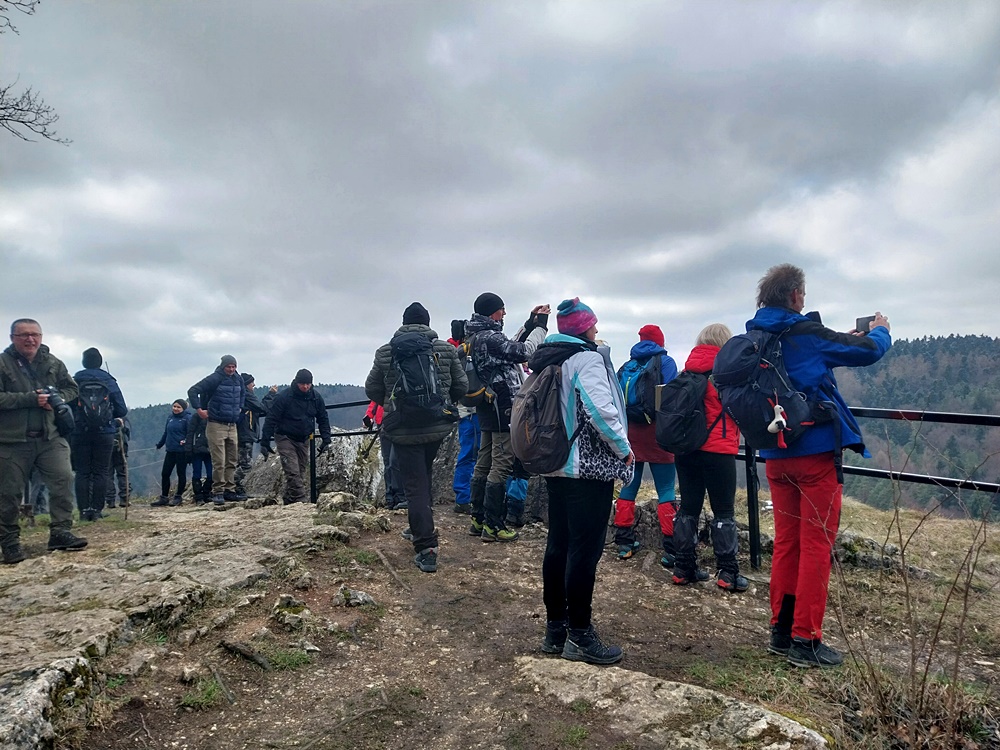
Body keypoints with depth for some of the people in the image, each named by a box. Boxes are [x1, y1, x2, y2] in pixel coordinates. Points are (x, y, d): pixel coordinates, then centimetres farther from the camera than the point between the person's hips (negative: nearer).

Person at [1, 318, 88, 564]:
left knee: (64, 479, -7)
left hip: (49, 437, 3)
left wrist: (57, 398, -5)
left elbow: (72, 389, 15)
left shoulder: (53, 364, 8)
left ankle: (60, 532, 1)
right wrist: (31, 398, -20)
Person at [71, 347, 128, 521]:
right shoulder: (110, 381, 1)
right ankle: (97, 510, 2)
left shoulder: (75, 381, 0)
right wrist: (115, 417, 21)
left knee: (82, 472, 7)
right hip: (104, 433, 0)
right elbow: (122, 410, 0)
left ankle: (84, 510, 4)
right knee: (101, 472, 4)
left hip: (80, 433, 1)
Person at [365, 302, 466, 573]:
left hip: (403, 429, -2)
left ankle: (426, 548, -6)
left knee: (415, 485, 0)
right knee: (423, 477, 23)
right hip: (438, 426, 3)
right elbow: (461, 386, 2)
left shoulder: (385, 352, -2)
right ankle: (418, 529, 36)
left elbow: (372, 390, 3)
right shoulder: (445, 349, -1)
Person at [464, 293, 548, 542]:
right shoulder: (489, 337, -17)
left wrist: (530, 323, 14)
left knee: (484, 464, 13)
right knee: (501, 466, -5)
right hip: (503, 409, -10)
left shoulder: (476, 337, 13)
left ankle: (478, 520, 21)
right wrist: (540, 325, -6)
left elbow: (512, 346, 19)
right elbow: (524, 352, -18)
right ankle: (493, 525, 0)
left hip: (488, 409, 10)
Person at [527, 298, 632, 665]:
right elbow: (601, 410, -24)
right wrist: (624, 447, -12)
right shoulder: (587, 358, -13)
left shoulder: (547, 358, 13)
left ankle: (555, 628, 22)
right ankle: (580, 635, 5)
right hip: (589, 468, -9)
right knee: (585, 550, -2)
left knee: (558, 545, 13)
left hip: (556, 465, 9)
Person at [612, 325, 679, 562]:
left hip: (631, 431, 4)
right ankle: (671, 549, -6)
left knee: (629, 487, 11)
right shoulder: (666, 362, -1)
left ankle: (624, 543, 15)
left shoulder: (626, 366, 11)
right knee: (666, 491, -2)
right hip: (657, 431, -4)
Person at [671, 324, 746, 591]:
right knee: (724, 512, 3)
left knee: (688, 508, 10)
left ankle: (684, 568, 14)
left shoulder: (688, 371, 7)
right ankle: (727, 573, 4)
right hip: (718, 450, -5)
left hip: (685, 448, 5)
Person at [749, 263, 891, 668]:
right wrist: (880, 331, 17)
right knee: (816, 545, 1)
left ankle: (782, 630, 21)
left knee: (786, 542, 14)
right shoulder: (805, 333, -12)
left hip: (776, 454, 7)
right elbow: (868, 351, -5)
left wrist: (845, 339, 23)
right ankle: (806, 640, 6)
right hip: (816, 451, -7)